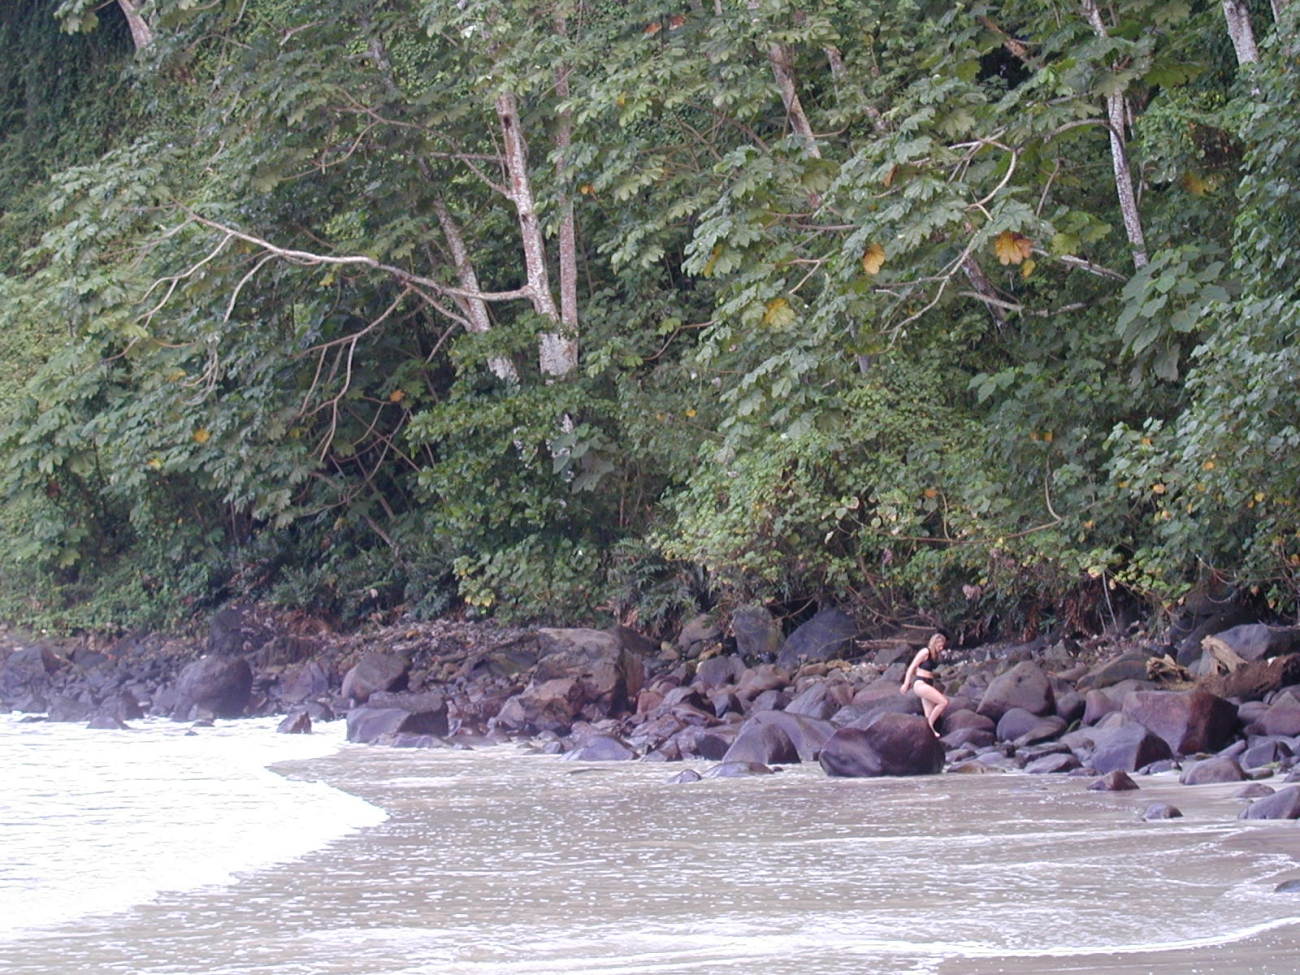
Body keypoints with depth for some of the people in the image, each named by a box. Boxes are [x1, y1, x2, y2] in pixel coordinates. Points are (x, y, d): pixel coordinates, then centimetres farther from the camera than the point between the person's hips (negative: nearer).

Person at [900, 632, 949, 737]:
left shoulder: (935, 655, 14)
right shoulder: (925, 652, -10)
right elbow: (912, 667, -10)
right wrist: (906, 684, -11)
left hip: (928, 684, 9)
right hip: (920, 684, -9)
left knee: (930, 716, 4)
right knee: (944, 702, -18)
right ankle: (930, 726, -8)